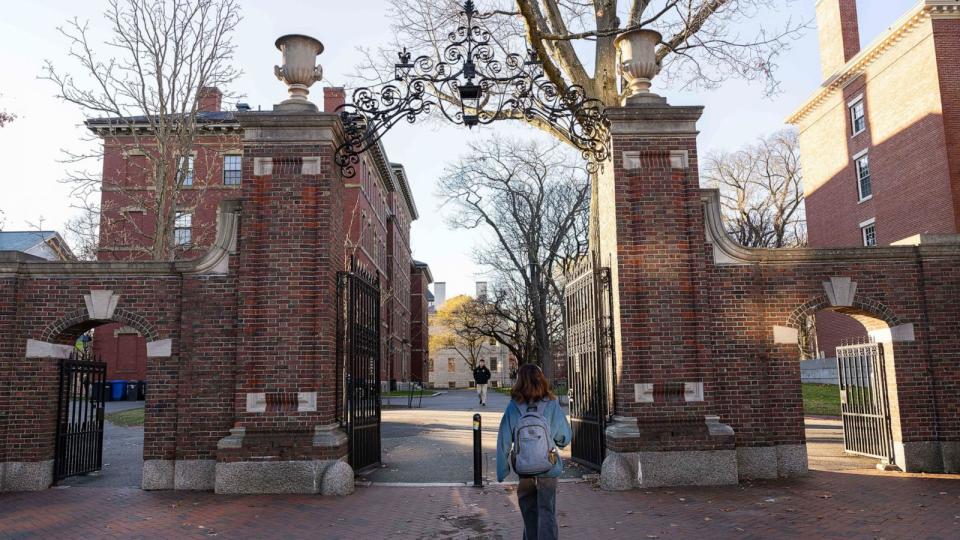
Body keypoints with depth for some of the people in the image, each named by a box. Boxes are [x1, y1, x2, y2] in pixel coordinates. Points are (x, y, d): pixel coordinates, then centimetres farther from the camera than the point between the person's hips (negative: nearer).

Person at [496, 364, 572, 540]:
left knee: (528, 513, 20)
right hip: (548, 469, -1)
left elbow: (504, 441, -6)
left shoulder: (513, 407, -8)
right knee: (547, 514, 5)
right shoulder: (552, 405, -9)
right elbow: (566, 438, -4)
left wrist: (501, 471, 1)